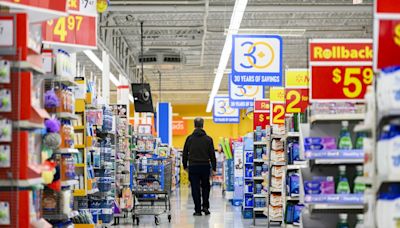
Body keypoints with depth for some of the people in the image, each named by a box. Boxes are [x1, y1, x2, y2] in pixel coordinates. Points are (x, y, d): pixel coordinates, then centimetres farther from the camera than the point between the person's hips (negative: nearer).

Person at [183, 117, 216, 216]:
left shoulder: (190, 138, 1)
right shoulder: (208, 139, 0)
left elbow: (185, 153, 4)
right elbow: (212, 155, 1)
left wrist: (185, 166, 15)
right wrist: (214, 168, 6)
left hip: (193, 167, 0)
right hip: (205, 166, 1)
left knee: (195, 188, 3)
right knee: (205, 186, 18)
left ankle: (198, 210, 2)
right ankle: (205, 206, 8)